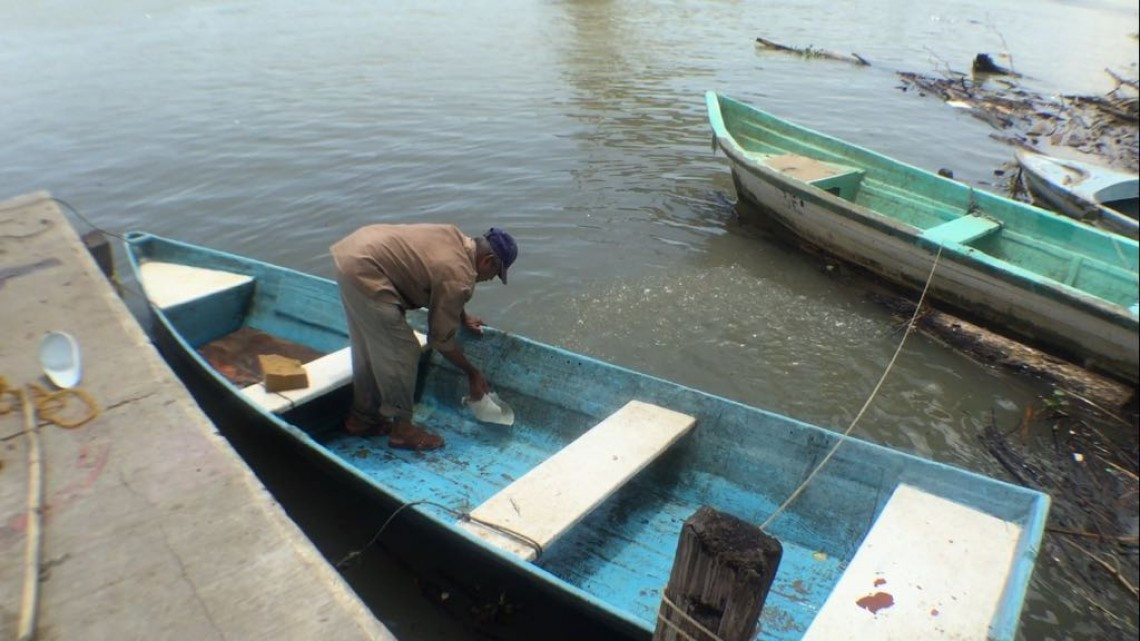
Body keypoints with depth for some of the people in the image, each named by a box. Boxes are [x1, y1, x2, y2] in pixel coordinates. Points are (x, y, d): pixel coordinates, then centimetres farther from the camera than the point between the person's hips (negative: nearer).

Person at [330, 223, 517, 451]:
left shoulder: (458, 239, 10)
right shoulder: (459, 278, -15)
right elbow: (441, 338, -5)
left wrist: (463, 317, 32)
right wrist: (472, 373, 6)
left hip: (353, 251, 10)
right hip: (364, 271, -10)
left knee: (370, 348, 20)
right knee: (402, 353, -1)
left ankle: (362, 416, 32)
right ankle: (401, 428, 10)